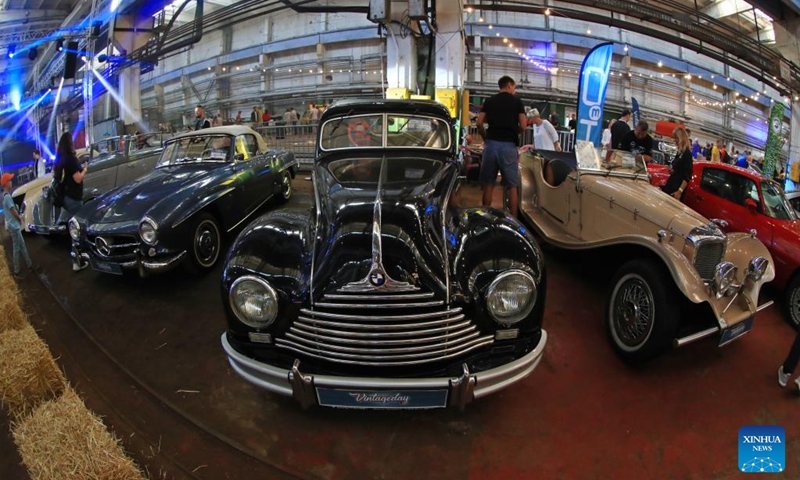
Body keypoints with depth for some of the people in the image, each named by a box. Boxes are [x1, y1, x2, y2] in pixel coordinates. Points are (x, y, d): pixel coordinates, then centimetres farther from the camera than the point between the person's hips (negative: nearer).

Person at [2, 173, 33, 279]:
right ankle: (16, 271, 5)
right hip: (13, 226, -10)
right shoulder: (7, 196, -22)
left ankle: (30, 265, 26)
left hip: (13, 225, 10)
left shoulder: (5, 195, 9)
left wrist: (18, 216, 6)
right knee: (17, 248, -2)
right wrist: (20, 217, -1)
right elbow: (13, 211, -18)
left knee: (22, 246, 17)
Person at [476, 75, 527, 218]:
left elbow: (479, 123, 3)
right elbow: (522, 126, -1)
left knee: (488, 184, 7)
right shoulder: (517, 101, 5)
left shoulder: (489, 101, 12)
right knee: (513, 185, 3)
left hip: (491, 144, 3)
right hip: (508, 145, -2)